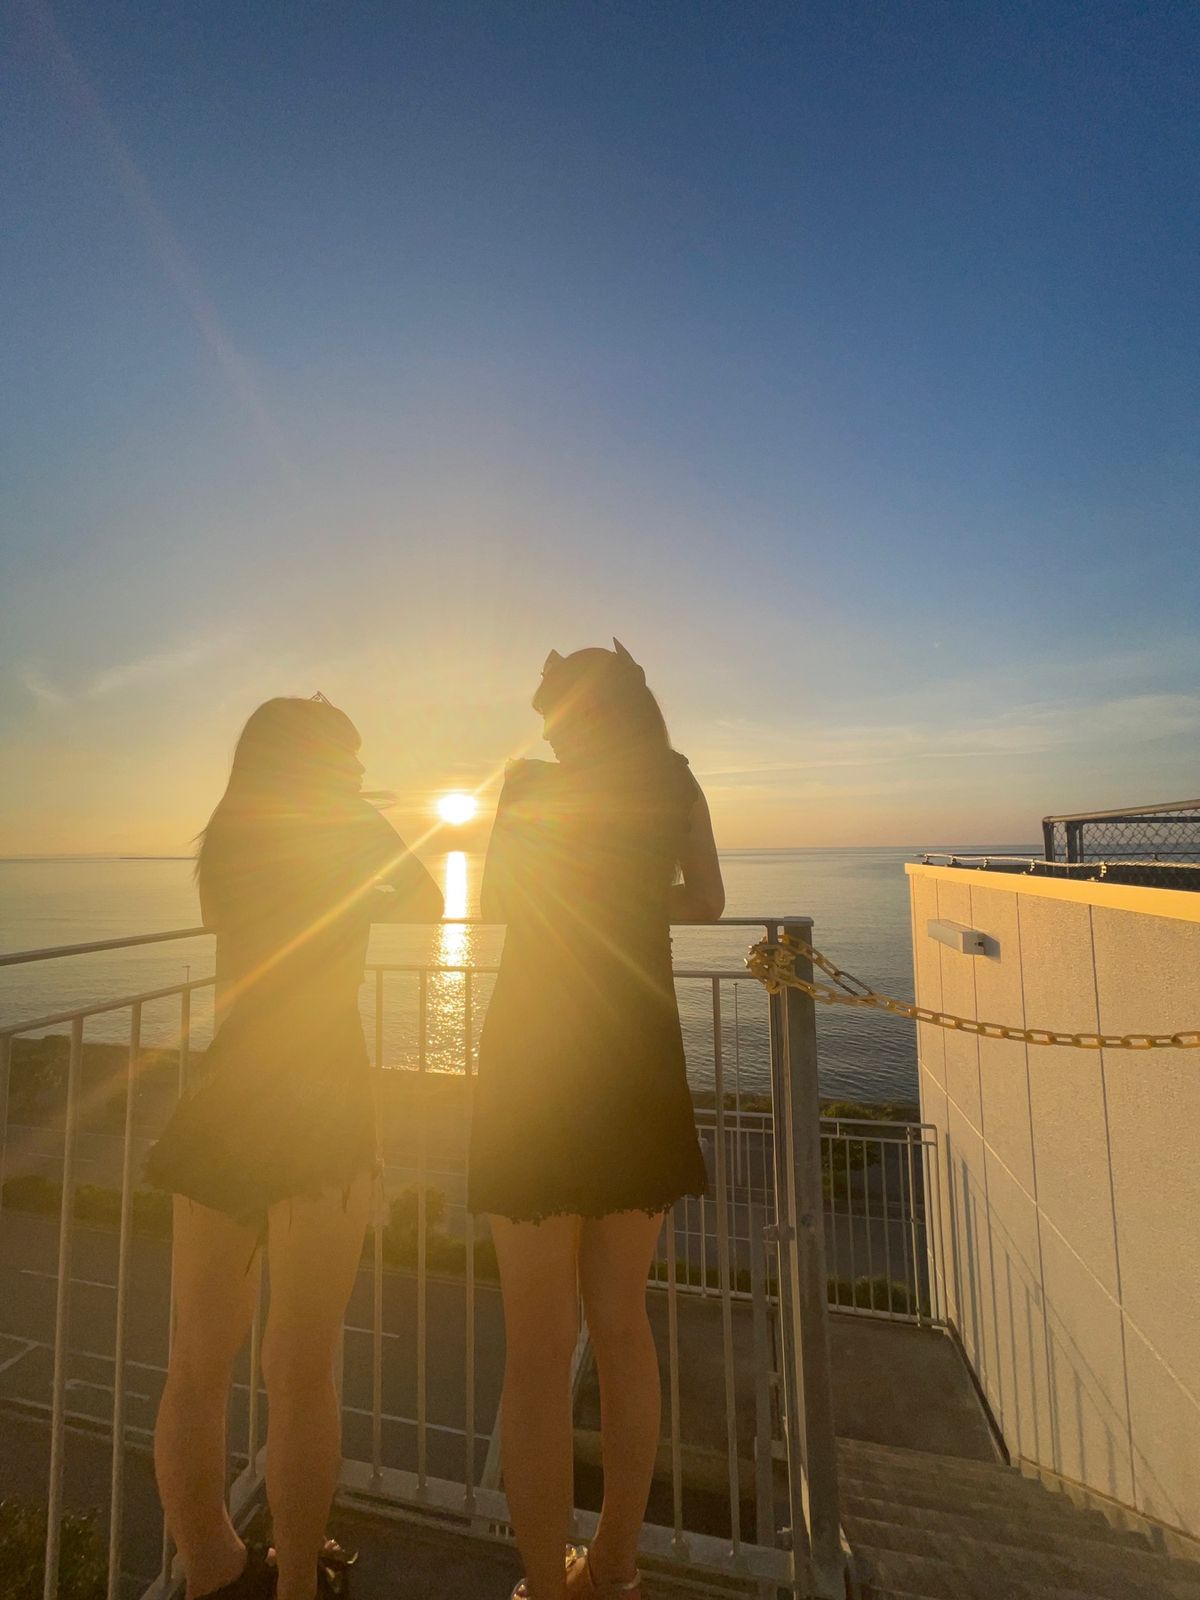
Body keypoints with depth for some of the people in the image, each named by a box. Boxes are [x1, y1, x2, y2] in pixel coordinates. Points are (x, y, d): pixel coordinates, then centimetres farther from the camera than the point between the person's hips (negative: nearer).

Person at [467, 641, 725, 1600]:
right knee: (621, 1325, 21)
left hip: (538, 1064, -3)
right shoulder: (675, 779, 5)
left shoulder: (530, 779, -1)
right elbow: (706, 903, 11)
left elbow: (492, 903, 8)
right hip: (641, 1064, 4)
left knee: (541, 1350, 10)